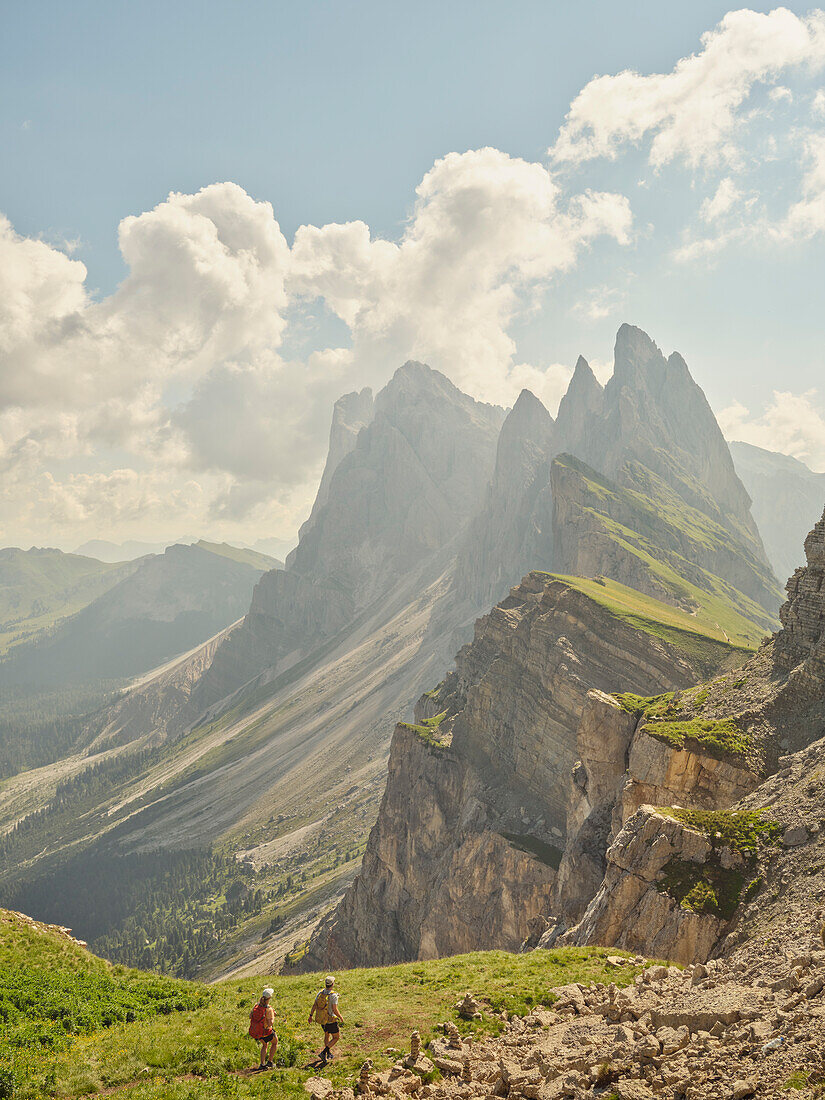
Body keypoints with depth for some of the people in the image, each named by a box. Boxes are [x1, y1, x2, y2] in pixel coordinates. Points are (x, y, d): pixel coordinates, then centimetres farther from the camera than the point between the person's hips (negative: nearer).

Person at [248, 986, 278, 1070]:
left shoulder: (256, 1005, -12)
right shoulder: (269, 1009, -29)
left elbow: (250, 1016, -1)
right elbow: (270, 1024, -31)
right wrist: (273, 1015, -15)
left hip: (254, 1031, 5)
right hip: (265, 1032, -5)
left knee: (265, 1044, 32)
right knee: (275, 1042, 26)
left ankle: (262, 1064, 26)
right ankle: (270, 1062, 28)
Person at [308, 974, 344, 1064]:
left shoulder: (320, 993, -4)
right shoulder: (333, 995, -22)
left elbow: (314, 1005, 1)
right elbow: (335, 1009, -24)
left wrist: (311, 1016, 12)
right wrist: (340, 1017, -7)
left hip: (321, 1019, 6)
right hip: (331, 1021, -6)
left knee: (327, 1035, 27)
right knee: (336, 1037, 9)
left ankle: (329, 1053, 35)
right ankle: (323, 1053, -4)